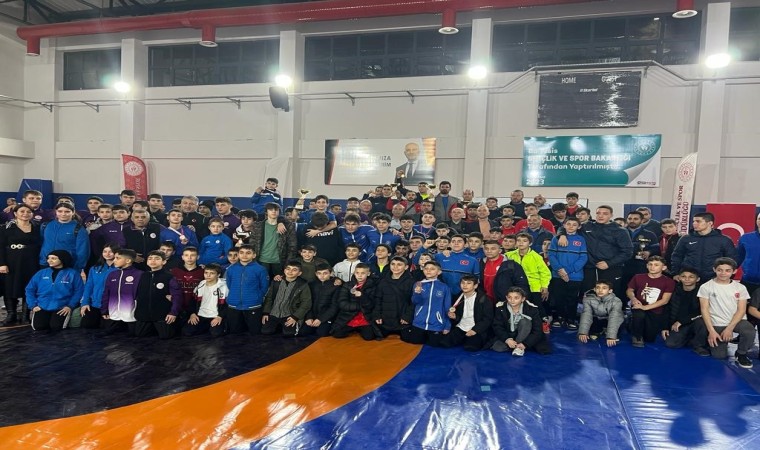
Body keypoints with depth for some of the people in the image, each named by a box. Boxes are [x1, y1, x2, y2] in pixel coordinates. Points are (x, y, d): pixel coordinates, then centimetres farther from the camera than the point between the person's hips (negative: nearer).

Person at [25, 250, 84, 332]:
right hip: (42, 307, 2)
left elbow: (79, 291, -2)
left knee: (56, 327, -23)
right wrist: (33, 305, 0)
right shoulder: (41, 273, 10)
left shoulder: (72, 273, 1)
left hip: (61, 308, -2)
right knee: (38, 327, -20)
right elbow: (30, 289, 12)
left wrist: (70, 306, -12)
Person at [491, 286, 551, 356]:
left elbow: (537, 331, -18)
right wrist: (507, 339, -30)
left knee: (525, 321, -30)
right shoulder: (500, 308, -15)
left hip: (525, 337, -1)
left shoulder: (532, 309, -20)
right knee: (497, 347, -26)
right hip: (507, 336, 2)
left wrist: (525, 344, -30)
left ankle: (519, 347, -22)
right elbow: (497, 326, -13)